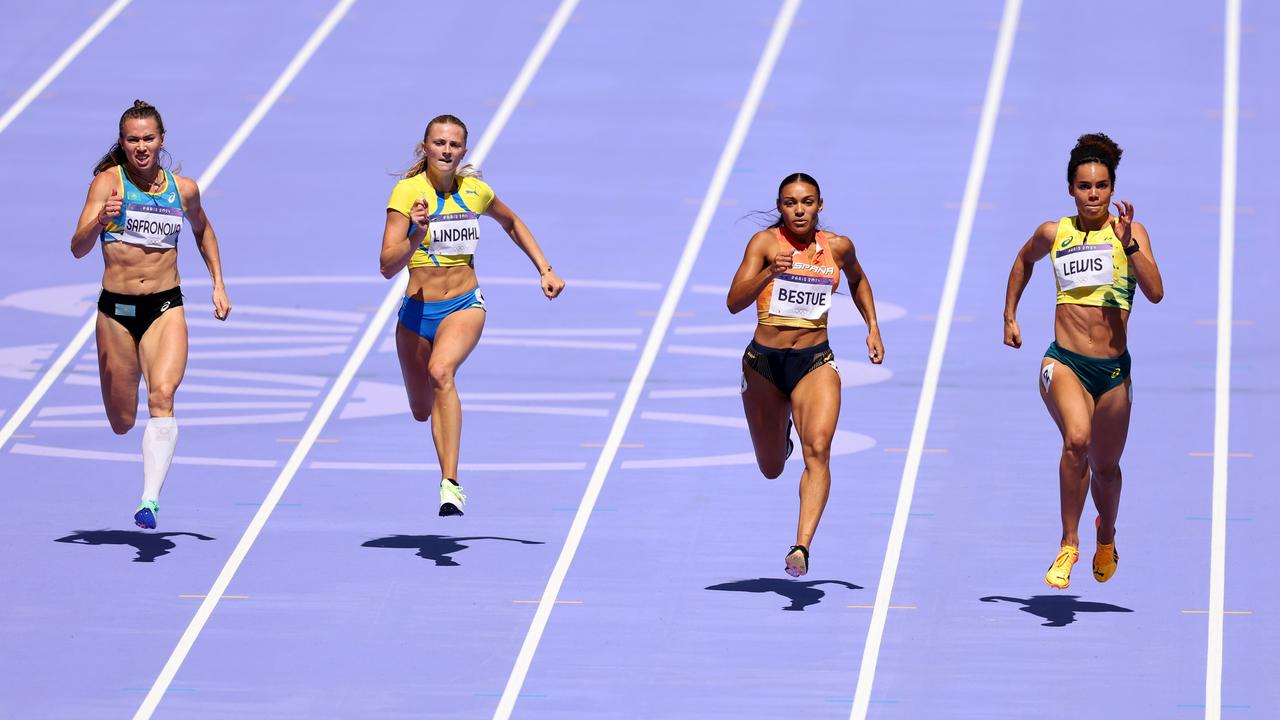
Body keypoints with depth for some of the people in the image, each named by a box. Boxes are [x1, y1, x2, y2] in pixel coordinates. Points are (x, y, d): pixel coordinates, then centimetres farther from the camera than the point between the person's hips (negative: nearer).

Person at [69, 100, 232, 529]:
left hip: (166, 309, 1)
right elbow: (79, 248, -14)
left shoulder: (184, 189, 5)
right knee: (121, 424, 6)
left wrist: (218, 284, 20)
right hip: (116, 310, -1)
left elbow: (202, 230, 27)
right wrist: (100, 221, -34)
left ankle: (151, 499, -32)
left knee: (163, 396, -24)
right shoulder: (109, 182, -4)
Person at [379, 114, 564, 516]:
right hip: (417, 312, 1)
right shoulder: (408, 191, -11)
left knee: (441, 371, -32)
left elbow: (511, 223, 23)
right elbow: (388, 266, -18)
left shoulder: (474, 190, -1)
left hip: (465, 306, -1)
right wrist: (417, 235, -35)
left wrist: (545, 270, 18)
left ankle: (450, 483, -38)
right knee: (423, 411, 11)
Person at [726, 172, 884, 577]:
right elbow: (734, 303, -18)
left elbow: (857, 280, 27)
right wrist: (768, 274, -33)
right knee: (771, 469, 15)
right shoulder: (766, 243, -7)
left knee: (817, 450, -23)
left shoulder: (838, 247, 3)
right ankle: (782, 438, 54)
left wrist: (872, 327, 18)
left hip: (815, 363, 0)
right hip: (764, 362, 0)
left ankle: (802, 548, -33)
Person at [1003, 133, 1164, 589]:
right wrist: (1009, 316, 28)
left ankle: (1106, 536, 48)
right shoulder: (1054, 234, 5)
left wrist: (1128, 243, -23)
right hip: (1064, 361, -1)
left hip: (1113, 368, 1)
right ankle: (1069, 545, -18)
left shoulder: (1130, 232, 0)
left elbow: (1155, 292, -14)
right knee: (1077, 440, -29)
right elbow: (1024, 260, 29)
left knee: (1105, 466, 15)